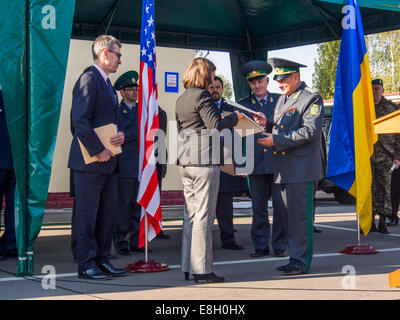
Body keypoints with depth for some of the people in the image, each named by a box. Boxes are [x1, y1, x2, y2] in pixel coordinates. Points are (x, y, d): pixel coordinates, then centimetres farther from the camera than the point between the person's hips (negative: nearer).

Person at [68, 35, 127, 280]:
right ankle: (87, 264, 6)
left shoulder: (106, 83, 18)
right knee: (87, 214, -2)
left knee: (108, 213, 11)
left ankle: (102, 260, 20)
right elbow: (80, 120, -19)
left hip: (108, 161, 10)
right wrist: (98, 150, -17)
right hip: (90, 161, -9)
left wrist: (122, 135, 3)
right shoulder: (89, 79, -11)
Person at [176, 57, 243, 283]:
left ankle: (188, 267, 18)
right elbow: (215, 125, -20)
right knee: (204, 215, -4)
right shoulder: (202, 97, -10)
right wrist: (235, 117, -3)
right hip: (204, 160, -9)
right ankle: (202, 269, -2)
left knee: (191, 213, 14)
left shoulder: (181, 99, 15)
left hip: (185, 160, 9)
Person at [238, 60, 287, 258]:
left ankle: (280, 245, 11)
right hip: (256, 164, 1)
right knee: (258, 207, 5)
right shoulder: (243, 105, 10)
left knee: (281, 206, 0)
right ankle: (261, 245, 15)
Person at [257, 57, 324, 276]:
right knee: (289, 215, 11)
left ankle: (301, 262, 0)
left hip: (302, 167, -8)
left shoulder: (312, 98, -7)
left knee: (300, 216, -6)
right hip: (284, 168, 8)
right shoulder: (282, 99, 20)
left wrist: (276, 141, -19)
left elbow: (309, 131, -17)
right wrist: (267, 122, 3)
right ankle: (296, 257, 19)